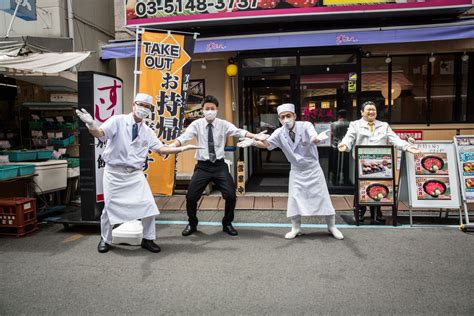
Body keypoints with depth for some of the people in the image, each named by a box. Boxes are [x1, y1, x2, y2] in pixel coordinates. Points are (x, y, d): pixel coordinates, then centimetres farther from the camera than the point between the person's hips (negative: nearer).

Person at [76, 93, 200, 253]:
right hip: (114, 173, -3)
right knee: (110, 207, 6)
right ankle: (105, 239, 31)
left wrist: (182, 148, -3)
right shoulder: (118, 121, -8)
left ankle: (148, 239, 19)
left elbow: (161, 149, 6)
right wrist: (91, 125, -46)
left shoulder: (147, 131, 6)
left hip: (136, 174, 4)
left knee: (148, 205, -1)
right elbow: (100, 134, -23)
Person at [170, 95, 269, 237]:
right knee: (191, 197, -3)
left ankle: (227, 224, 21)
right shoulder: (197, 124, -2)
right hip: (203, 166, 0)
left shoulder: (223, 124, 0)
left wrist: (255, 136, -31)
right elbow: (184, 136, -15)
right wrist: (171, 146, -34)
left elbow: (239, 131, -14)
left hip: (220, 165, 1)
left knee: (231, 195, -6)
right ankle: (192, 224, 26)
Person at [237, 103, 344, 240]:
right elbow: (266, 144, -16)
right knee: (294, 199, 3)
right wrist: (253, 142, -35)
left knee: (323, 198, 5)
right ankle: (296, 229, 22)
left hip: (313, 168, -2)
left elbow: (314, 137, -41)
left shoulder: (305, 126, -22)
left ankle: (332, 227, 24)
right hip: (296, 171, 3)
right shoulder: (279, 133, -11)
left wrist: (315, 138, -66)